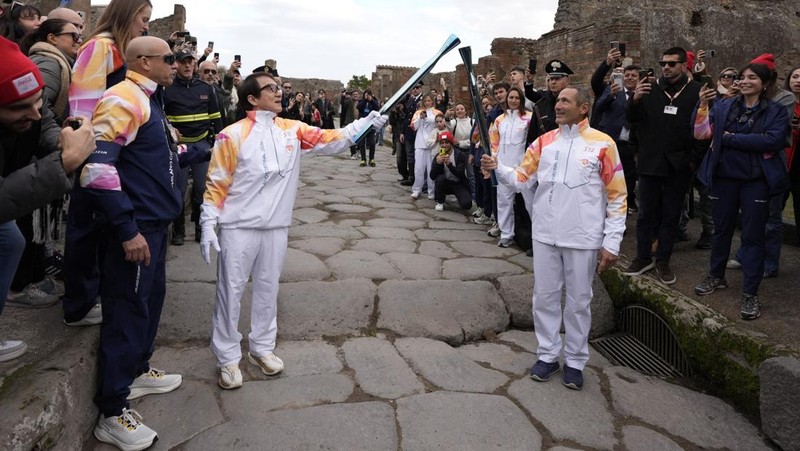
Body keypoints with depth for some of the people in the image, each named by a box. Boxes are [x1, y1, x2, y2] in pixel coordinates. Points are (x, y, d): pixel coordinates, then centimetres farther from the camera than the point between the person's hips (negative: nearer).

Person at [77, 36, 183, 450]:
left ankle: (137, 371, 39)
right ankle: (112, 414, 10)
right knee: (128, 310, -3)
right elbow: (97, 167, -24)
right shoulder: (123, 99, -16)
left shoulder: (148, 100, 15)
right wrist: (127, 229, -23)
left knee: (151, 298, 19)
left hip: (154, 222, 10)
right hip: (134, 228, -10)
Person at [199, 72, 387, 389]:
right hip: (238, 228, -4)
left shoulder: (292, 130, 4)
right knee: (230, 292, 4)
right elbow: (216, 184, -6)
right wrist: (208, 225, -11)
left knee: (268, 289, 14)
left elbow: (332, 140, -1)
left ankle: (262, 348, 31)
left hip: (275, 227, 4)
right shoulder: (232, 136, -8)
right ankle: (228, 358, 19)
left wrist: (366, 123, -13)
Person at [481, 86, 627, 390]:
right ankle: (548, 355, 28)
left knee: (578, 301, 9)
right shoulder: (544, 142, 5)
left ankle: (575, 361, 25)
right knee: (544, 296, 11)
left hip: (583, 238, -3)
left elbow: (617, 196, -5)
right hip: (545, 234, 4)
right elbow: (523, 179, 5)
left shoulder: (603, 144, -6)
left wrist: (612, 242, -9)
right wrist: (498, 168, -15)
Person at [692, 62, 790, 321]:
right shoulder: (724, 106, 7)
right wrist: (702, 105, -16)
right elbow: (701, 133, -2)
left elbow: (773, 140, -17)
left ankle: (750, 293, 7)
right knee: (721, 229, 15)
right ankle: (716, 277, 32)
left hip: (756, 180, -2)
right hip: (724, 177, 3)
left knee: (752, 236, 1)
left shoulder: (776, 111, 0)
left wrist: (730, 138, -15)